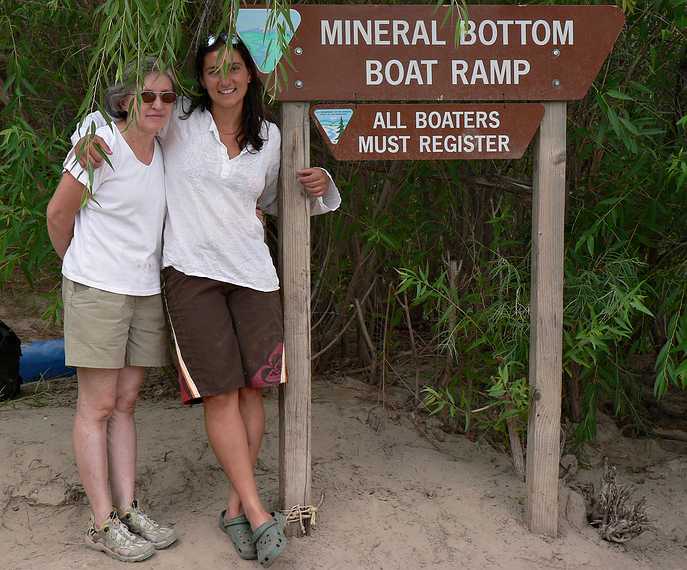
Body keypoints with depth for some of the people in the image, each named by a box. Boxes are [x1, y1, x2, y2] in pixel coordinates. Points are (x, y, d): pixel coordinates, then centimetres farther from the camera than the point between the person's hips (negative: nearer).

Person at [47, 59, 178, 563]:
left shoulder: (163, 152, 6)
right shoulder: (101, 146, -14)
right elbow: (59, 213, -5)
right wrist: (81, 266, 10)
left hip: (147, 291, 6)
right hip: (98, 290, -6)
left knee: (125, 404, 10)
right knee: (98, 407, -1)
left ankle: (128, 510, 16)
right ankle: (104, 524, 4)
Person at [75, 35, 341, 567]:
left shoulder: (269, 136, 11)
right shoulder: (178, 122, 3)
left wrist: (318, 188, 5)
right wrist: (91, 138, -6)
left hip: (251, 269, 3)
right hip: (191, 270, -3)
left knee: (253, 387, 2)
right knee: (219, 392, -7)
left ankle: (236, 507, 13)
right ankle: (258, 513, -2)